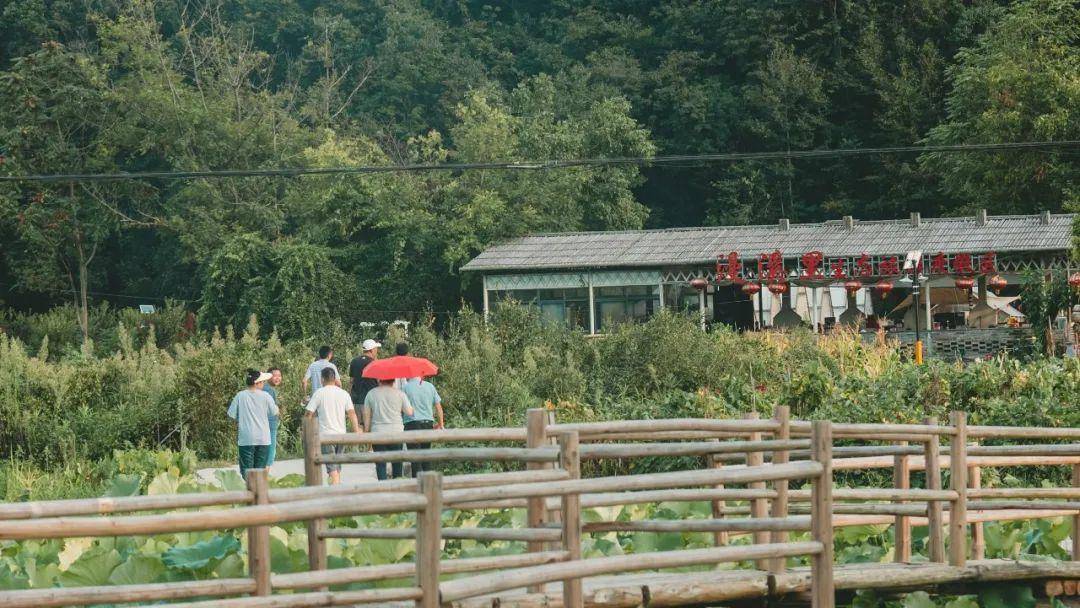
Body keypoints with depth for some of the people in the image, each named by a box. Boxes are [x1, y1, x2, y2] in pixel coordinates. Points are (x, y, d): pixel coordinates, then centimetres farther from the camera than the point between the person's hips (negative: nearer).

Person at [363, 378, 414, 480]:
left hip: (377, 433, 0)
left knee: (380, 464, 3)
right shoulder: (400, 394, -1)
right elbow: (409, 412, -1)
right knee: (397, 462, 10)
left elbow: (366, 415, 5)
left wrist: (367, 431, 13)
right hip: (396, 432, 0)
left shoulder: (371, 394, 3)